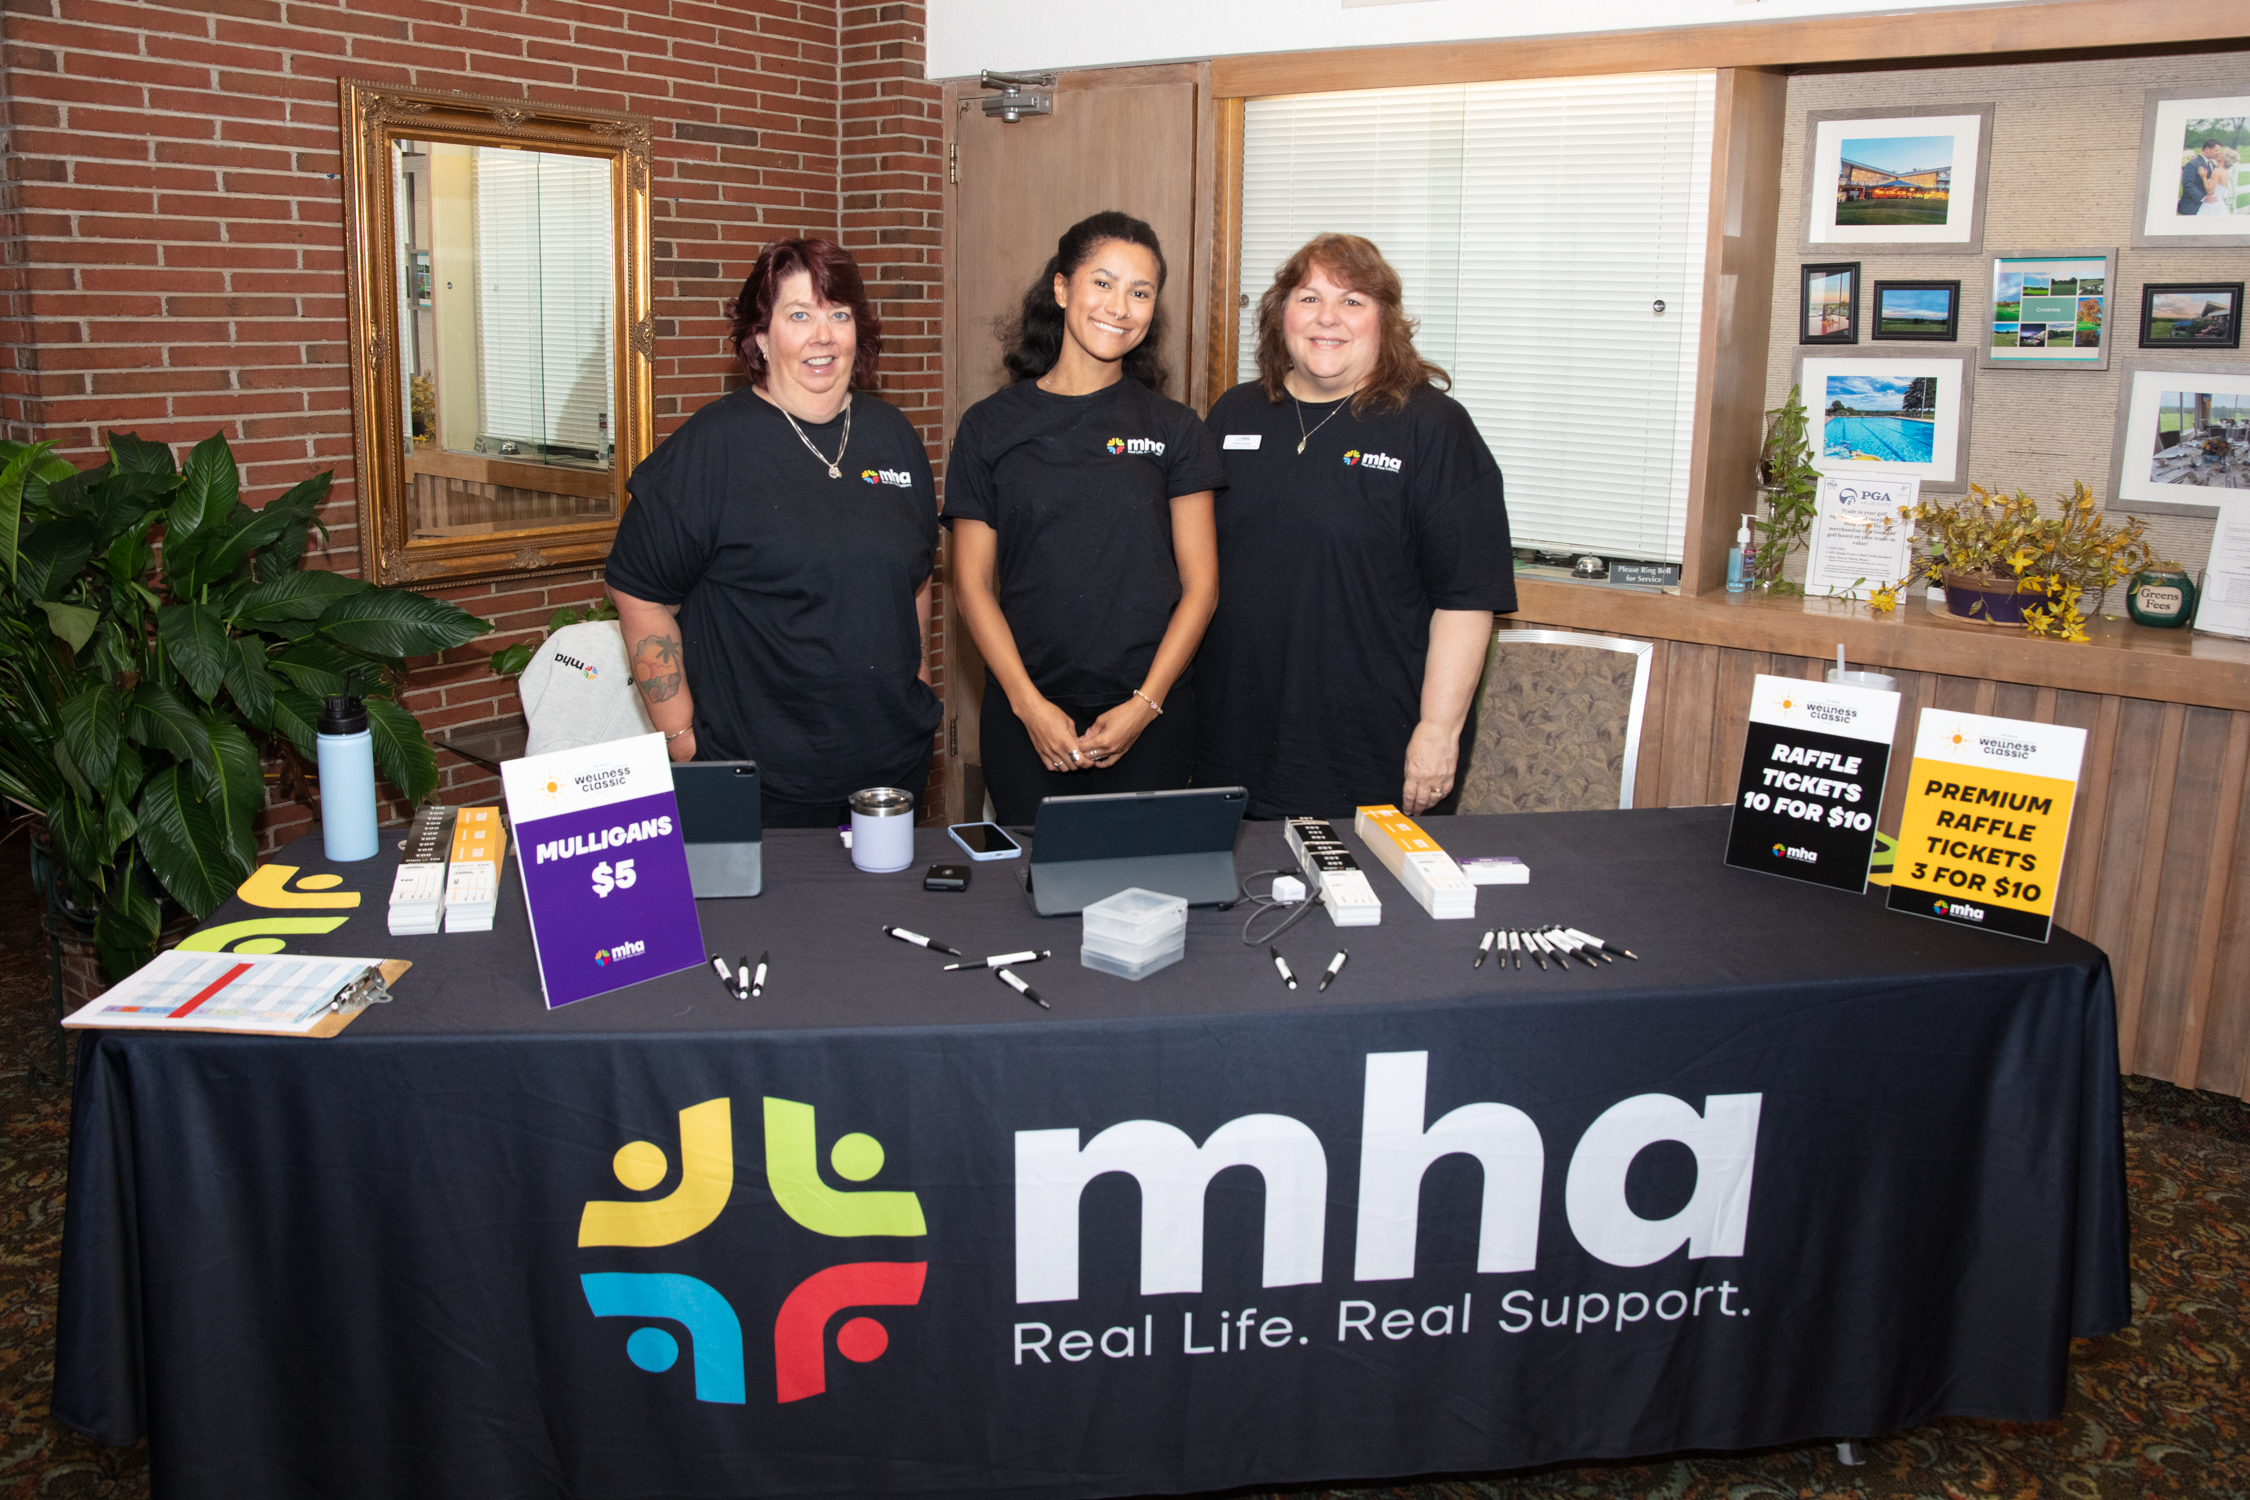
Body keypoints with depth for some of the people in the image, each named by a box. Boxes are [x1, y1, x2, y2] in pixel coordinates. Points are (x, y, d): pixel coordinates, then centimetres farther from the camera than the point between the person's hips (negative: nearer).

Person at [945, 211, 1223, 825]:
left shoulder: (1173, 428, 5)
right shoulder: (991, 425, 4)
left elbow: (1200, 583, 2)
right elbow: (972, 580, 2)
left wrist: (1145, 703, -8)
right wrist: (1029, 704, -8)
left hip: (1150, 717, 0)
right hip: (1026, 714, 0)